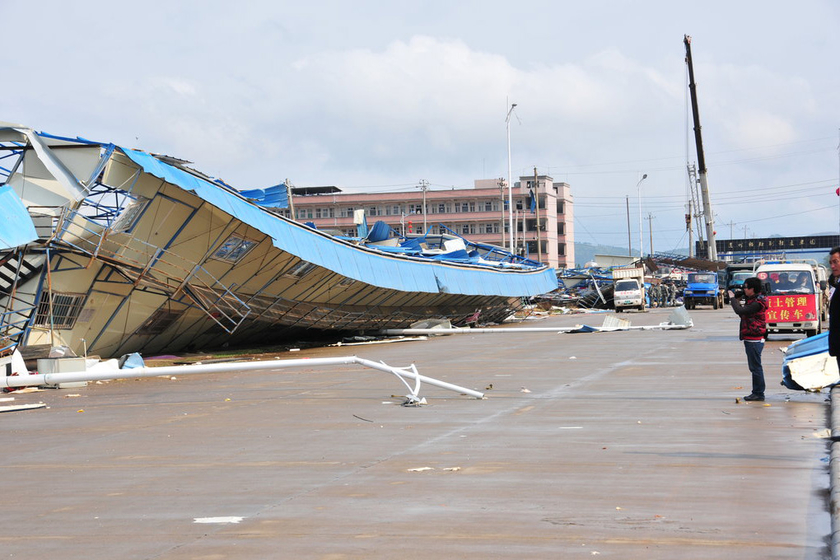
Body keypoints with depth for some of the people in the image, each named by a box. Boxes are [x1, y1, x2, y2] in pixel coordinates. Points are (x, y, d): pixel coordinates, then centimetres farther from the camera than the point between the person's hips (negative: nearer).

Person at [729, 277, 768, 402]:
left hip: (754, 340, -11)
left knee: (755, 367, -6)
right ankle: (756, 393, 20)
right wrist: (737, 301, 10)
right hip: (751, 339, 11)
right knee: (754, 367, 14)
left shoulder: (757, 303, -17)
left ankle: (759, 394, -2)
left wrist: (733, 299, -10)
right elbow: (743, 314, 20)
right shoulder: (752, 300, 15)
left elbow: (741, 311, -24)